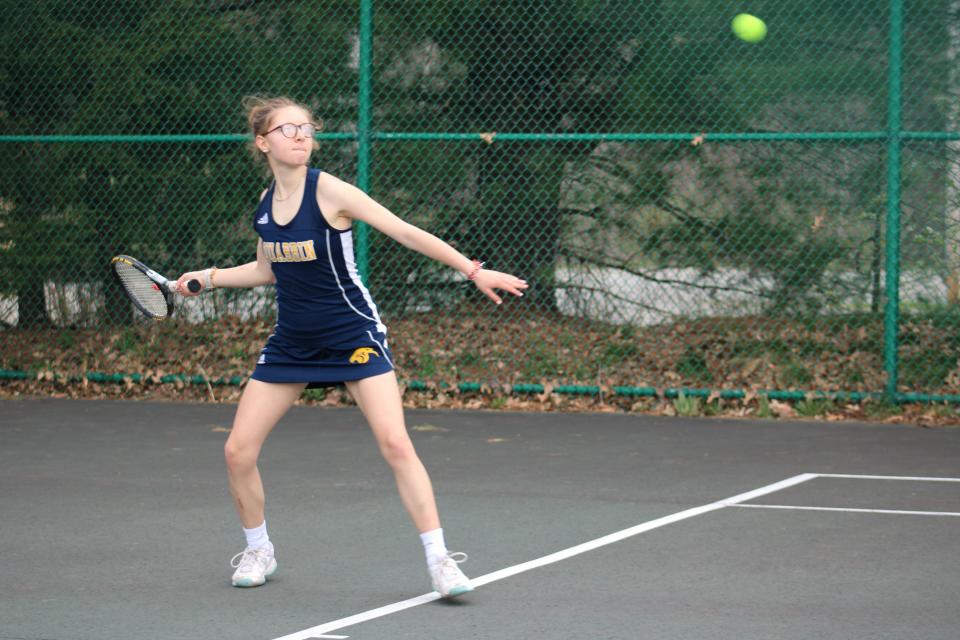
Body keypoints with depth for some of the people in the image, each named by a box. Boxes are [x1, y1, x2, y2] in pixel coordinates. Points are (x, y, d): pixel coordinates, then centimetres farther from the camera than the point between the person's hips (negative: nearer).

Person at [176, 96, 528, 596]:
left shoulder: (327, 190, -15)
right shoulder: (265, 202, 2)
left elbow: (406, 233, -15)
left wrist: (473, 270, -19)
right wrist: (209, 277, 9)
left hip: (352, 333, -5)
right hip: (291, 342, 5)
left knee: (395, 445, -18)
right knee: (238, 451, -2)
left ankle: (439, 560, -10)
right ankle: (258, 550, 21)